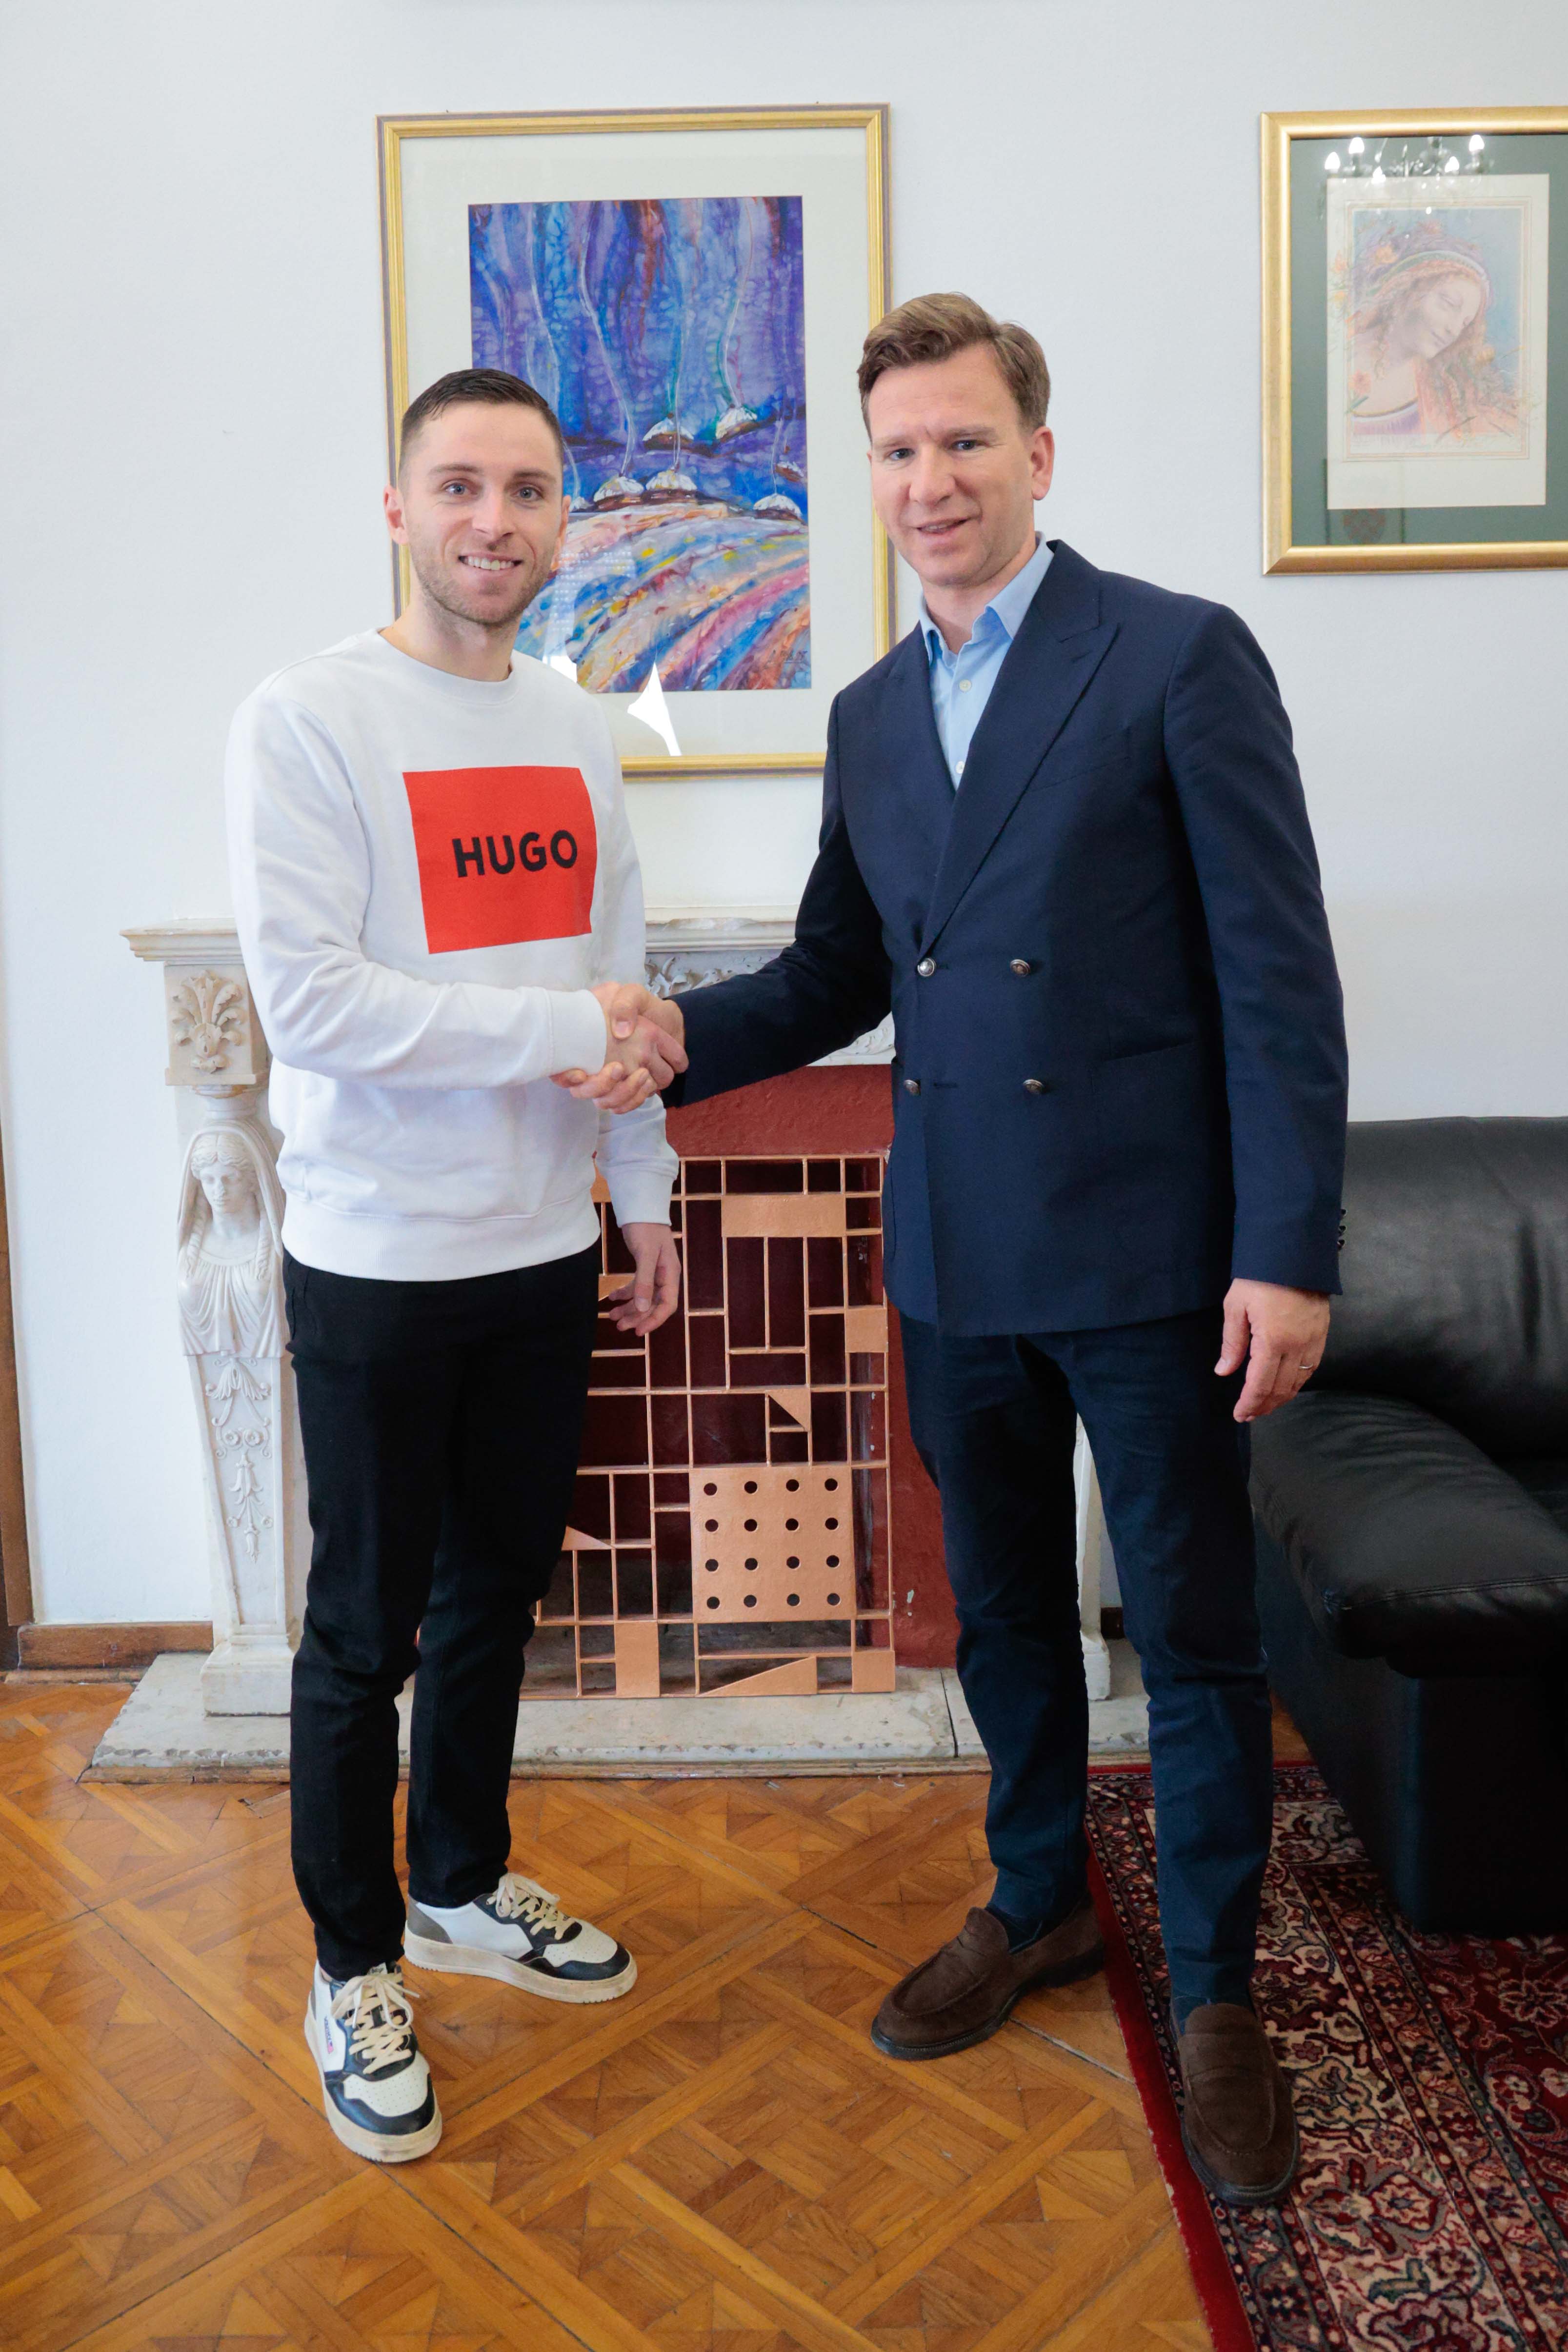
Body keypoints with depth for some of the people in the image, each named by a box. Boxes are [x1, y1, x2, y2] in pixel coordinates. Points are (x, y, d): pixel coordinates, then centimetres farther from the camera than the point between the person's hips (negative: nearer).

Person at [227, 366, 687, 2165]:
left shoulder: (576, 733, 9)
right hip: (381, 1262, -6)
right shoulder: (308, 721, -11)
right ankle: (353, 1967, 28)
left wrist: (647, 1198, 11)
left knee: (497, 1589, 19)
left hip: (543, 1249, 6)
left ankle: (462, 1883, 40)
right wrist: (562, 1032, -18)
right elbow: (311, 1003, -20)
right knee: (367, 1628, 8)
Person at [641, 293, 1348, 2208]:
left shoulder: (1182, 658, -7)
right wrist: (669, 1039, 0)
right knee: (1003, 1611, 19)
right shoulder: (871, 715, 12)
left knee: (1195, 1635, 7)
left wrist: (1288, 1250, -15)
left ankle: (1215, 1995, 27)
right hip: (956, 1256, 6)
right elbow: (839, 976, 16)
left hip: (1147, 1250, -5)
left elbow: (1277, 972, -11)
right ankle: (1038, 1905, 40)